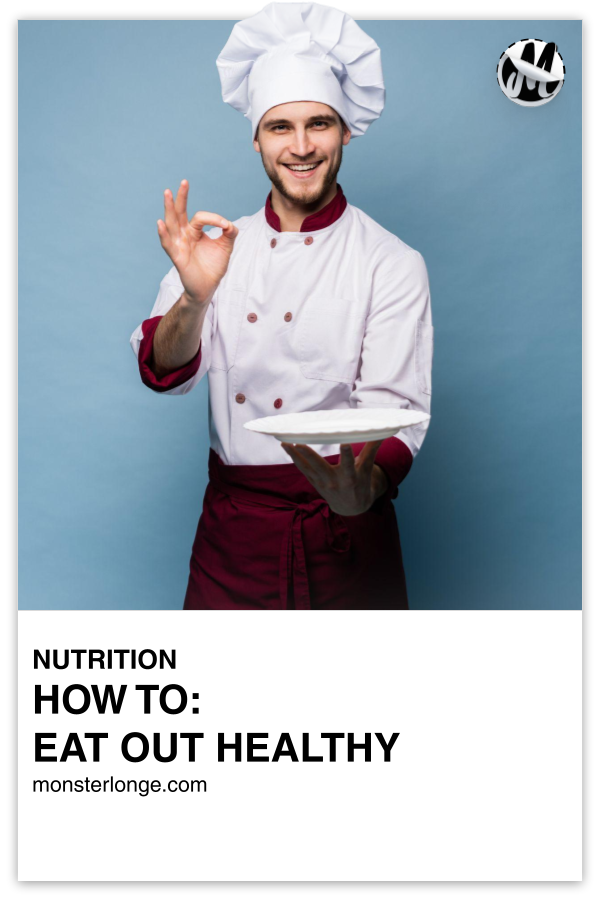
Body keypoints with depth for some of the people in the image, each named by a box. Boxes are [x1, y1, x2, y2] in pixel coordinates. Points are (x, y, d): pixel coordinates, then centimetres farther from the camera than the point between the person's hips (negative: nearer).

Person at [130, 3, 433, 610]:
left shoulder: (392, 264, -5)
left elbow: (394, 408, -12)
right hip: (232, 529, 3)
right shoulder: (219, 247, 5)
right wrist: (195, 296, -24)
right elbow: (165, 373, -4)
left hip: (346, 535, -2)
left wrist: (364, 489, -33)